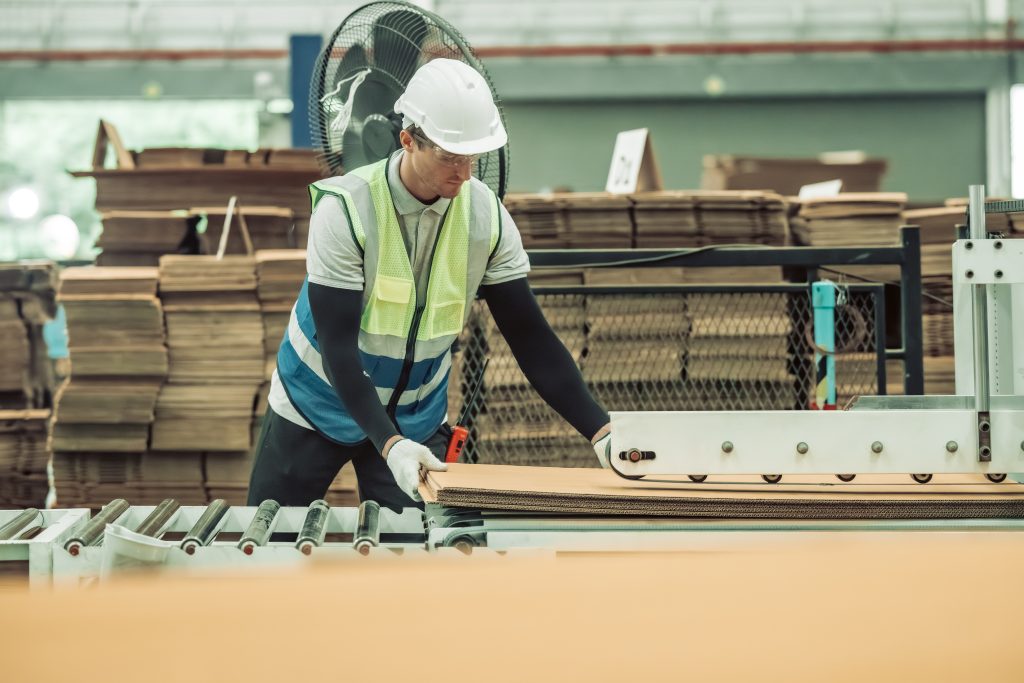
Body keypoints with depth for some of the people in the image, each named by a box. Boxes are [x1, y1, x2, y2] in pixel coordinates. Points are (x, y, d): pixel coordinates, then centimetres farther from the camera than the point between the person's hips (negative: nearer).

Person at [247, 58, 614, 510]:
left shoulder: (486, 215, -14)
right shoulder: (345, 210, -25)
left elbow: (530, 336, -11)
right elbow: (337, 346, -27)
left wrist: (600, 431, -22)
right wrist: (389, 444, -40)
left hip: (415, 418, 2)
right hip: (318, 406, -2)